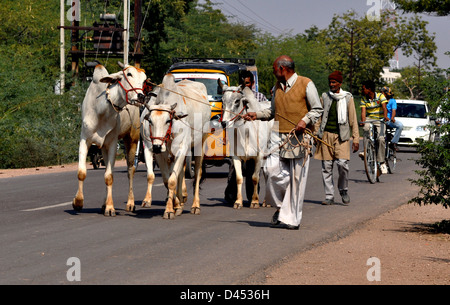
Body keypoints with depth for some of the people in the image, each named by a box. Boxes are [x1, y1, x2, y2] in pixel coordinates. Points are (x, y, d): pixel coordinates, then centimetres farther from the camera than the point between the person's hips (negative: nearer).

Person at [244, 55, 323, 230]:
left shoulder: (306, 84, -1)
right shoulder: (277, 86, 17)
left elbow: (317, 109, 0)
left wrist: (305, 120, -16)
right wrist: (257, 115, 15)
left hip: (298, 137, -5)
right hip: (279, 136, 5)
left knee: (296, 177, -3)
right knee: (273, 169, -13)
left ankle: (291, 218, 3)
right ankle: (281, 206, 9)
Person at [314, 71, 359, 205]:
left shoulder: (347, 98, 6)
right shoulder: (325, 97, 11)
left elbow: (353, 120, 7)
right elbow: (319, 117, 17)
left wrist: (356, 139, 2)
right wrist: (316, 133, 9)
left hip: (341, 135, -2)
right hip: (326, 134, 2)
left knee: (342, 164, -16)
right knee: (326, 166, -1)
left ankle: (343, 190, 8)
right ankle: (329, 196, 7)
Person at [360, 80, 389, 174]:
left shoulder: (380, 96, -8)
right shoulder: (364, 99, 1)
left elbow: (384, 107, -22)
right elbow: (363, 111, -10)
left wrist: (385, 117, -42)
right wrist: (363, 122, -29)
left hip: (379, 120, -2)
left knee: (381, 138, -22)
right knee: (366, 128, -35)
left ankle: (382, 162, -11)